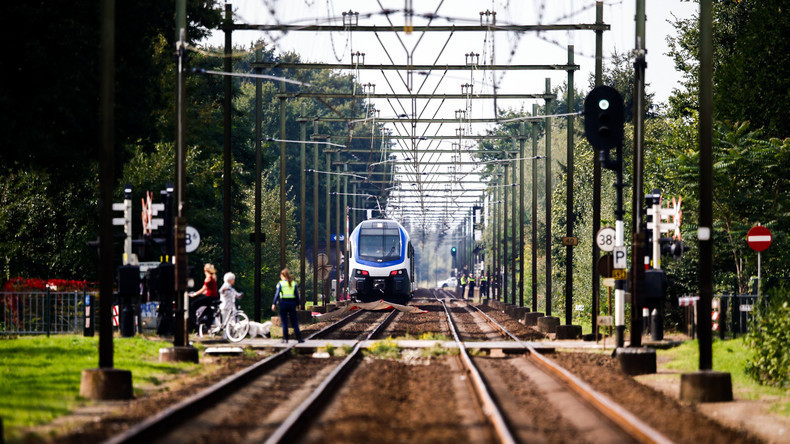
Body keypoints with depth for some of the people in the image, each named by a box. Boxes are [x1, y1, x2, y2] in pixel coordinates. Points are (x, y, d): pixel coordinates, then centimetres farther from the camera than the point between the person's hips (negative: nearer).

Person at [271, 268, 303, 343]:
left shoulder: (280, 284, -2)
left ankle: (285, 338, 3)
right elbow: (297, 295, 6)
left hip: (283, 303, -2)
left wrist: (274, 304, -5)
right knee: (294, 322, 5)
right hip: (292, 303, 2)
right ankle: (299, 338, 0)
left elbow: (277, 294, -7)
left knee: (284, 322, 5)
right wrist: (297, 304, 13)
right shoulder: (294, 284, 6)